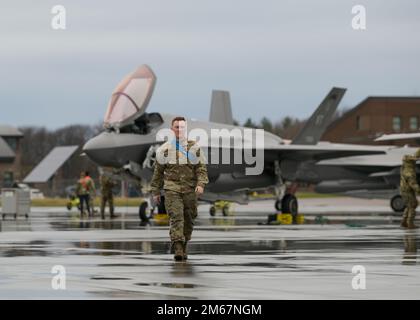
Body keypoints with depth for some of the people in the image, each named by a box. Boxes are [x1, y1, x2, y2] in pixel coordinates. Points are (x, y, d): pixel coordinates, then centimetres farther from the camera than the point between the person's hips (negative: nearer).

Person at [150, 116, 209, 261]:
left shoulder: (194, 148, 8)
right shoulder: (165, 149, 8)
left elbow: (201, 168, 6)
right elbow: (158, 172, 13)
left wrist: (201, 184, -11)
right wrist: (156, 191, 12)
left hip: (190, 189, 2)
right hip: (172, 188, -2)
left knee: (188, 219, 5)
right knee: (176, 217, -16)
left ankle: (183, 248, 20)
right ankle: (177, 249, -25)